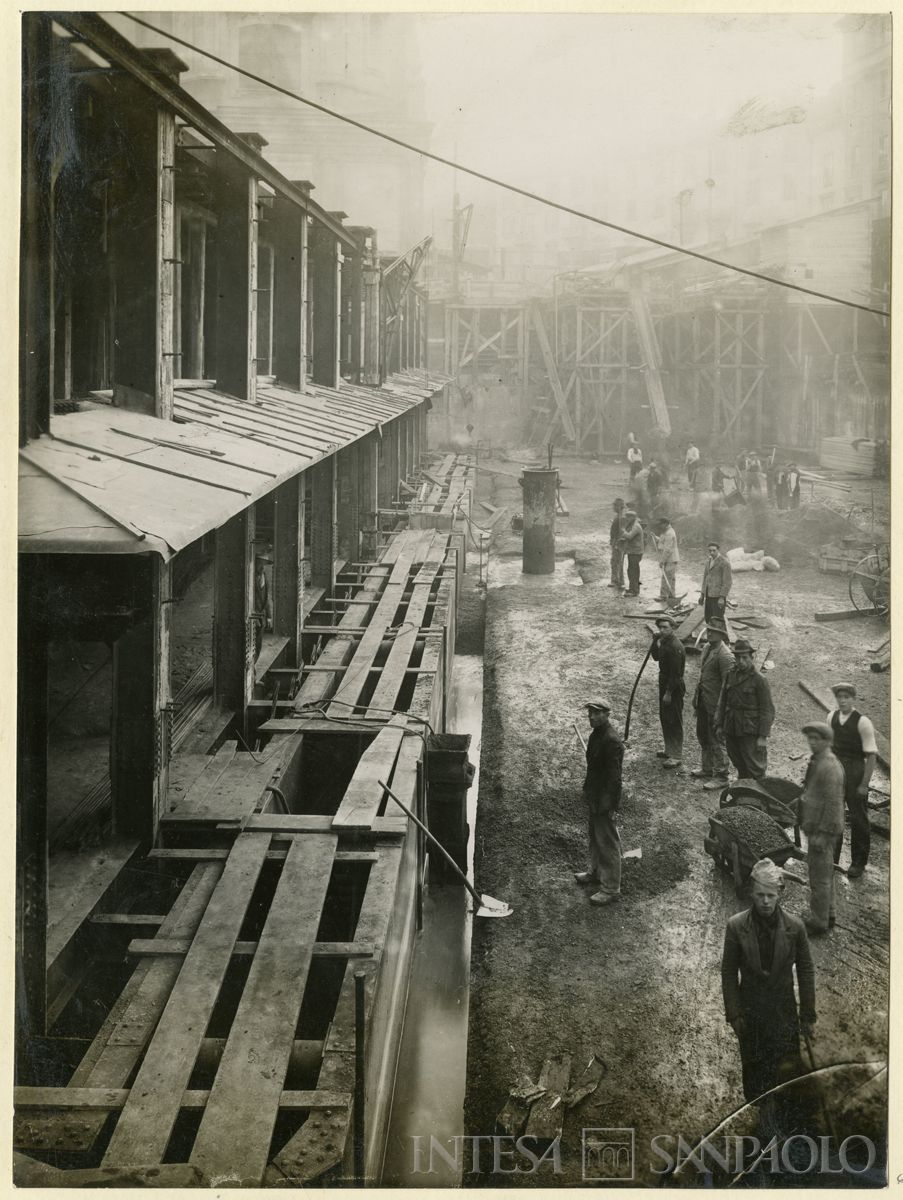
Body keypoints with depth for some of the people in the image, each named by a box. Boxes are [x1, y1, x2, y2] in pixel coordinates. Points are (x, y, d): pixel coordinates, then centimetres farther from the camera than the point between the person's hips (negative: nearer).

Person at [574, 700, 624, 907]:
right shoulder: (595, 735, 5)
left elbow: (614, 776, -24)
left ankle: (611, 888, 8)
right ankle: (595, 871, 43)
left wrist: (607, 804, -23)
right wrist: (587, 788, 20)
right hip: (594, 797, 10)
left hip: (604, 800, -10)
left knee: (608, 842, 0)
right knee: (595, 836, 25)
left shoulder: (612, 741, -25)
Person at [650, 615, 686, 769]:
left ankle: (676, 757, 3)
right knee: (664, 718, 18)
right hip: (664, 683, 10)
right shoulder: (664, 641, 6)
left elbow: (675, 672, -23)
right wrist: (655, 641, -2)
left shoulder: (675, 646, -23)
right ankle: (670, 750, 31)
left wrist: (669, 693, -20)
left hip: (674, 687, -10)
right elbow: (656, 657, 13)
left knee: (674, 721, -3)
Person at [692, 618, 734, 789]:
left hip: (715, 704, -9)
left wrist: (720, 709, -22)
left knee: (717, 741, -1)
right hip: (703, 701, 9)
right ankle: (707, 768, 38)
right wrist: (696, 698, 17)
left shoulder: (724, 655, -21)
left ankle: (721, 777, 8)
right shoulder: (707, 648, 8)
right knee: (703, 736, 21)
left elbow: (727, 684, -21)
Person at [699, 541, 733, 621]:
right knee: (708, 619, 8)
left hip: (719, 595, -8)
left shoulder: (725, 562, -12)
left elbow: (727, 582, -15)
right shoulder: (708, 561, 13)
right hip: (709, 595, 8)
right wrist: (702, 594, 15)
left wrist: (722, 597, -20)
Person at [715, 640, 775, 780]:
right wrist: (719, 725, 9)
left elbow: (766, 710, -10)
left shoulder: (760, 680, -10)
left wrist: (763, 736, -13)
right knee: (740, 766, 15)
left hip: (750, 732, -6)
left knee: (755, 769, -3)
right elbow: (722, 701, 14)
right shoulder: (730, 675, 7)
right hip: (731, 730, 6)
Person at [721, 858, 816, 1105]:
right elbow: (729, 972, -4)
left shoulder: (794, 926, -11)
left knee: (788, 1070, -1)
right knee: (753, 1070, 13)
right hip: (750, 1011, 0)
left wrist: (808, 1016, 1)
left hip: (784, 1011, 0)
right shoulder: (736, 926, -13)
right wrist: (733, 1014, -5)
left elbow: (806, 972, -2)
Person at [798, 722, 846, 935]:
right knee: (823, 875, 20)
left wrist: (822, 834, -21)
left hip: (822, 830, -10)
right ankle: (826, 915, 33)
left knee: (820, 877, 0)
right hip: (814, 827, 10)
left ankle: (818, 922, 9)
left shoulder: (830, 767, -22)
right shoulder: (817, 761, 9)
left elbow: (833, 803, -23)